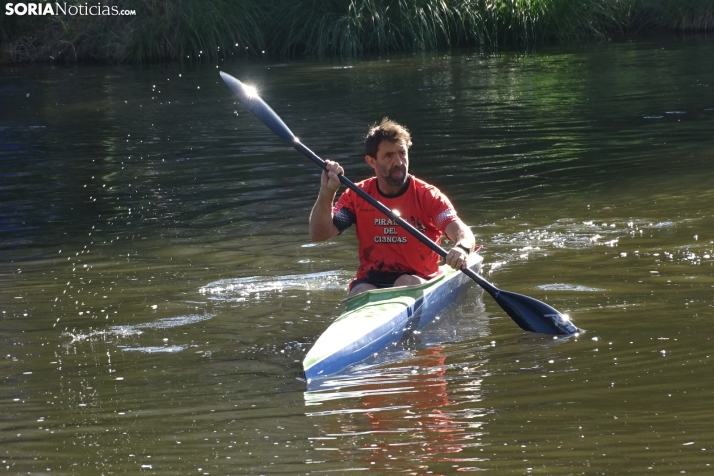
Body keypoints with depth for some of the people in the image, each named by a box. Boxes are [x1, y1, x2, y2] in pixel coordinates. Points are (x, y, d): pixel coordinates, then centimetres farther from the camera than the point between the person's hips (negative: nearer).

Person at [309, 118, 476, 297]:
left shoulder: (427, 196, -5)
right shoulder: (357, 197, 3)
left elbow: (462, 232, -19)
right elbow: (318, 234, -4)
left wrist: (462, 248, -45)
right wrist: (326, 193, -21)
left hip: (420, 284, -1)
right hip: (370, 282, 1)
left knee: (406, 283, -33)